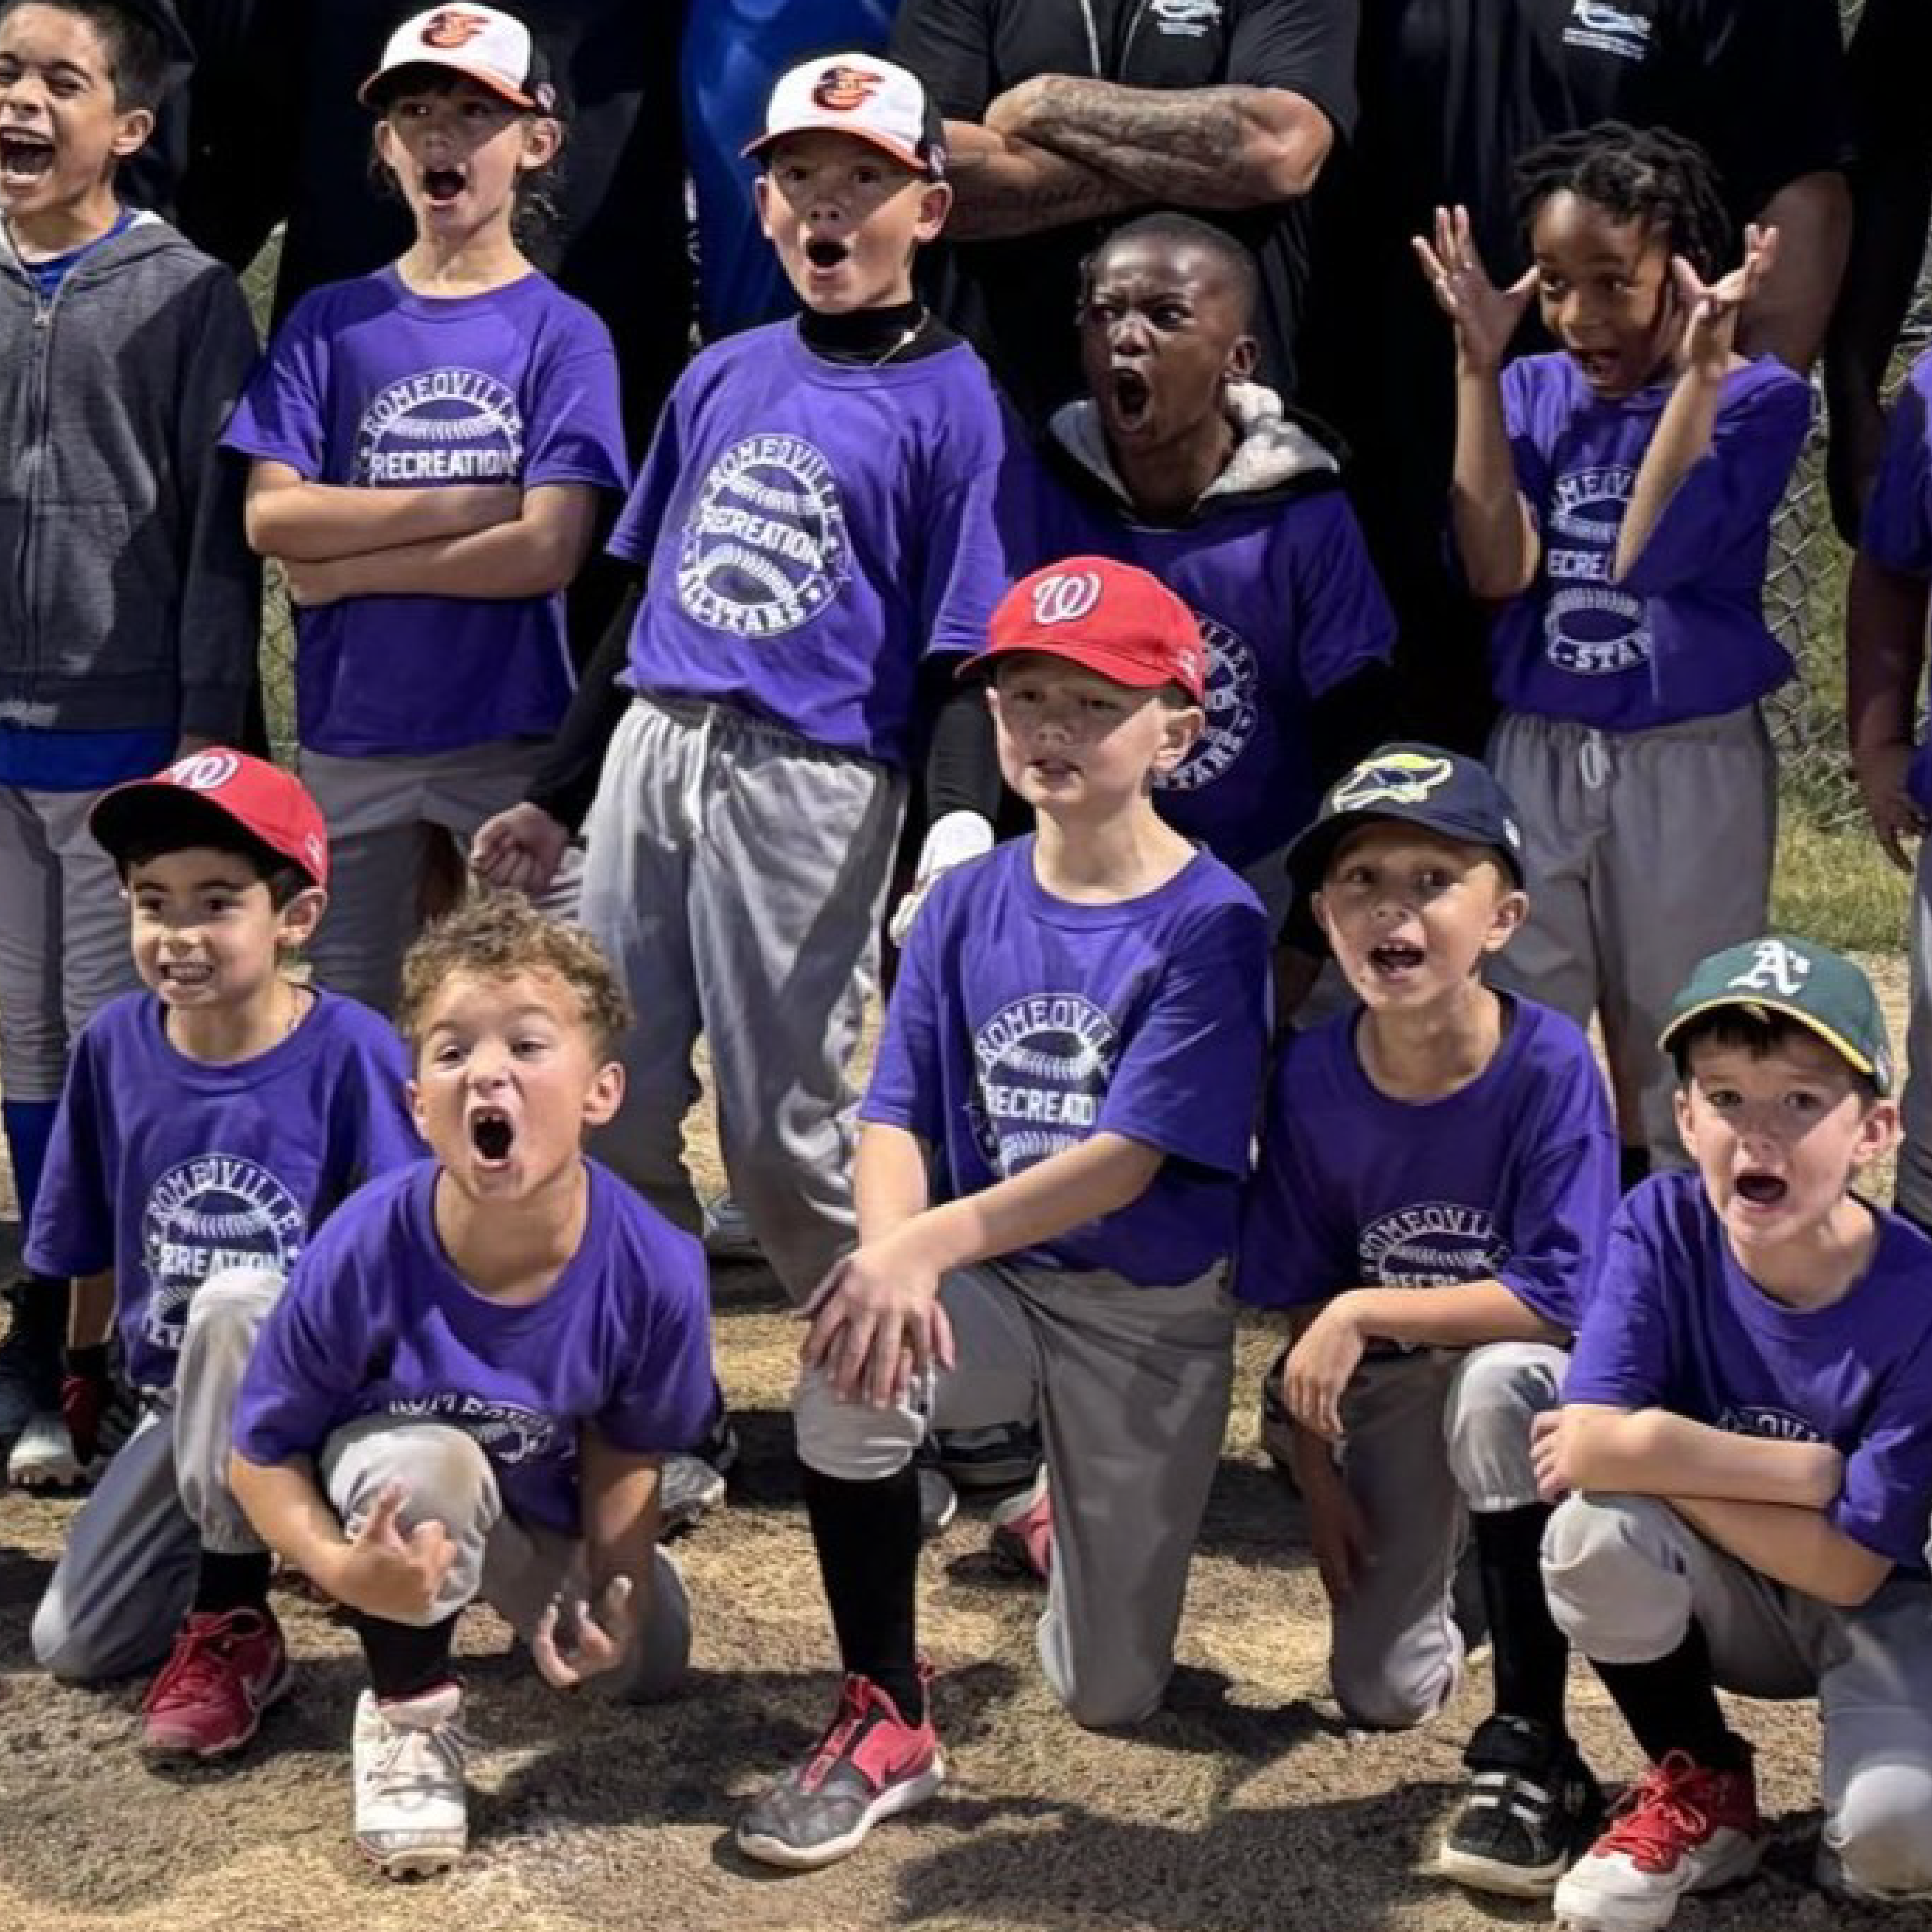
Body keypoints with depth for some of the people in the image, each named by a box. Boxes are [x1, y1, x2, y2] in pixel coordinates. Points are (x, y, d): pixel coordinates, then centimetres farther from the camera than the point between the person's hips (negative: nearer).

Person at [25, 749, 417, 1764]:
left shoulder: (349, 1050, -19)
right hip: (181, 1395, 5)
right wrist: (84, 1370, 22)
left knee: (234, 1300, -38)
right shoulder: (112, 1044, -6)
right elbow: (95, 1239, 11)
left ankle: (233, 1625, -21)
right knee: (70, 1648, -3)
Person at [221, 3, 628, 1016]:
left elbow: (548, 552, -12)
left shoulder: (563, 333, -1)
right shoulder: (331, 322, 6)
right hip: (352, 735, 3)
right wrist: (474, 505, -11)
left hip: (516, 740, -2)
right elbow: (272, 517, -5)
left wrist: (348, 565, -9)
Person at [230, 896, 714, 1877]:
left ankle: (522, 1600, 35)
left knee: (650, 1659, 2)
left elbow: (623, 1449, -11)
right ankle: (407, 1707, -7)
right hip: (392, 1485, -4)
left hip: (542, 1506, 4)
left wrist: (615, 1590, -22)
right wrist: (339, 1566, -39)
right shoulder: (363, 1255, -36)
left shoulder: (654, 1272, -31)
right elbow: (263, 1452, -22)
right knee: (425, 1464, -36)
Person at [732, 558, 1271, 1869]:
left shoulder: (1209, 923, -15)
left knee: (1110, 1698, 4)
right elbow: (898, 1118, -4)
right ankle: (888, 1720, -14)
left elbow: (1128, 1157, -23)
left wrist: (932, 1240, -36)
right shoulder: (969, 903, 0)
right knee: (852, 1366, -33)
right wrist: (893, 1251, -27)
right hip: (988, 1284, 3)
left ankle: (1081, 1521, 41)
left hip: (1151, 1315, -3)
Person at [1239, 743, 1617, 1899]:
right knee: (1380, 1694, -4)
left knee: (1495, 1384, -40)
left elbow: (1559, 1301, -28)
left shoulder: (1551, 1064, -24)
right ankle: (1444, 1561, 34)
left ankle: (1534, 1752, -26)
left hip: (1528, 1371, -3)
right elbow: (1303, 1303, -3)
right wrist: (1319, 1476, -5)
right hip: (1389, 1387, 3)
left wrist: (1365, 1312, -29)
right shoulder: (1314, 1078, -13)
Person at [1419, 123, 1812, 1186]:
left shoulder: (1758, 398, -8)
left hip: (1690, 761, -3)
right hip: (1537, 751, 3)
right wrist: (1478, 364, -13)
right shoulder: (1531, 391, 2)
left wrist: (1701, 363, -24)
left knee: (1676, 1057, 9)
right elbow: (1496, 571, -13)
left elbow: (1646, 553, -22)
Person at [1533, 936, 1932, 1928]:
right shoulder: (1663, 1225, -17)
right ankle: (1701, 1793, -1)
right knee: (1594, 1530, -30)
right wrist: (1810, 1471, -27)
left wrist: (1655, 1453, -25)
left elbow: (1848, 1566, -24)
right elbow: (1596, 1437, -27)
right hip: (1724, 1602, 3)